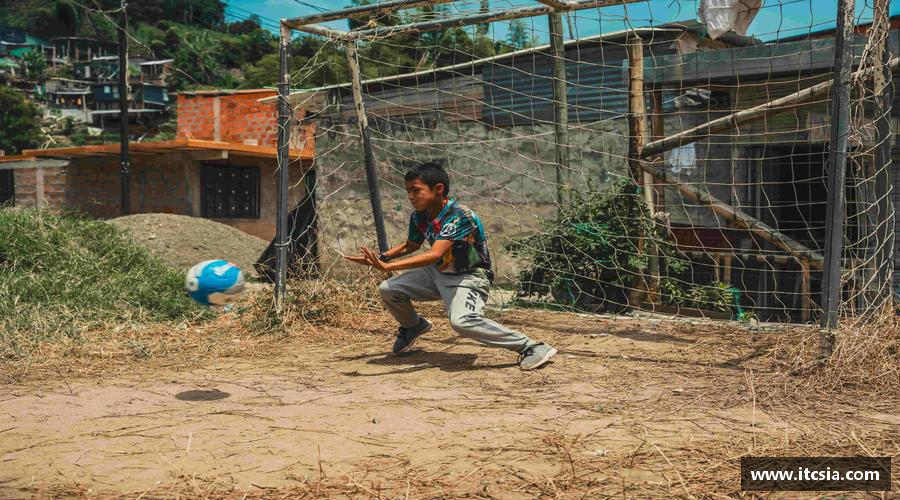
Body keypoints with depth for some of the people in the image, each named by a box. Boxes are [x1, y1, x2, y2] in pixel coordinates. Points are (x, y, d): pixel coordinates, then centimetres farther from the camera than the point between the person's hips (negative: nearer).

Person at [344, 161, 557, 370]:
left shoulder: (459, 216, -28)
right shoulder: (419, 216, -4)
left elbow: (435, 254, -40)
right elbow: (411, 245, 17)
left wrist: (387, 266, -45)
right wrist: (381, 257, 0)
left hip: (469, 277, -8)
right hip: (438, 272, 8)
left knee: (462, 321, -34)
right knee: (388, 289, 1)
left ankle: (532, 347, -22)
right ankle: (413, 325, 34)